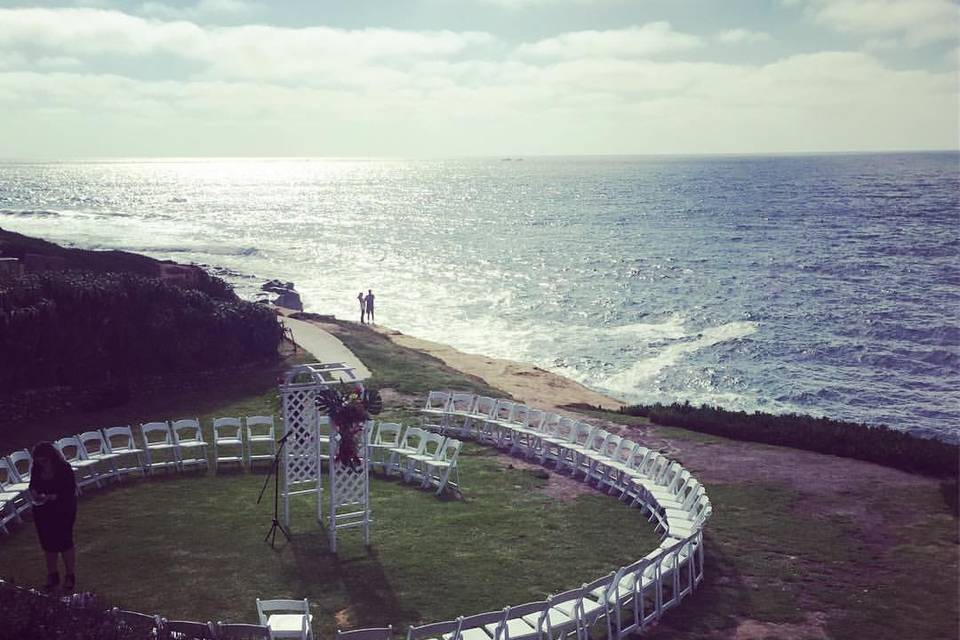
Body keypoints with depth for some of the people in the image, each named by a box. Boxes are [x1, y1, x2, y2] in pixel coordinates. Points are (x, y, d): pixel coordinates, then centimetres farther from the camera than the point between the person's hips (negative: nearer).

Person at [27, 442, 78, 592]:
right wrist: (33, 492, -11)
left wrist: (53, 497, -28)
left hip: (63, 510, -5)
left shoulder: (64, 468, -18)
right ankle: (52, 575, 28)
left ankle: (70, 576, 14)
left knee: (64, 541, 0)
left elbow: (70, 490, -17)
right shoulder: (36, 469, -3)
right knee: (48, 542, 12)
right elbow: (33, 485, 11)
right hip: (42, 511, 5)